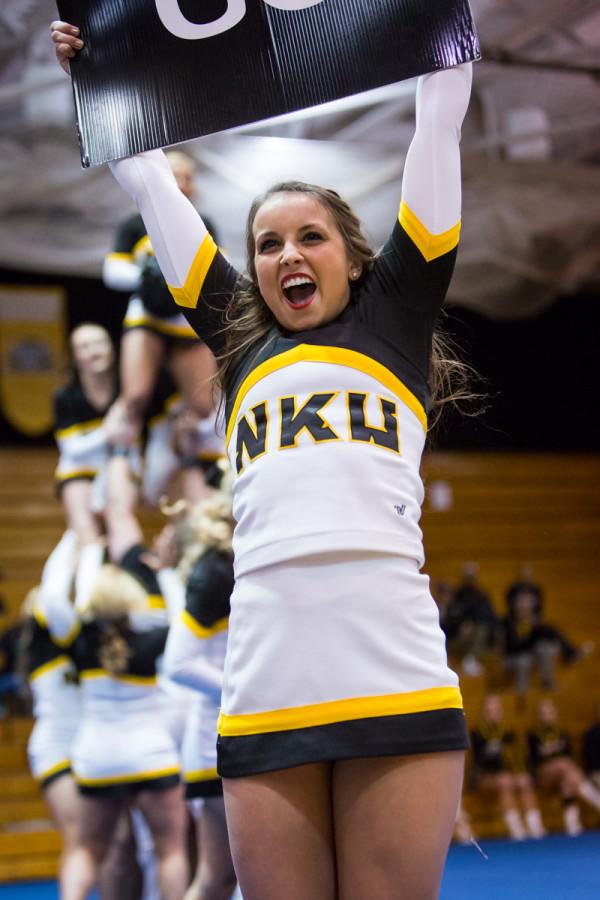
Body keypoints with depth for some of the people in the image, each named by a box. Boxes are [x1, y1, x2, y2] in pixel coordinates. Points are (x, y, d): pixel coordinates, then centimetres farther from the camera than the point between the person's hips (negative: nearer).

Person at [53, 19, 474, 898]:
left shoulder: (392, 317, 16)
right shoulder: (245, 348, 22)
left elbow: (440, 126, 20)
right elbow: (147, 179, 32)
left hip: (396, 682, -2)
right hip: (263, 688, 3)